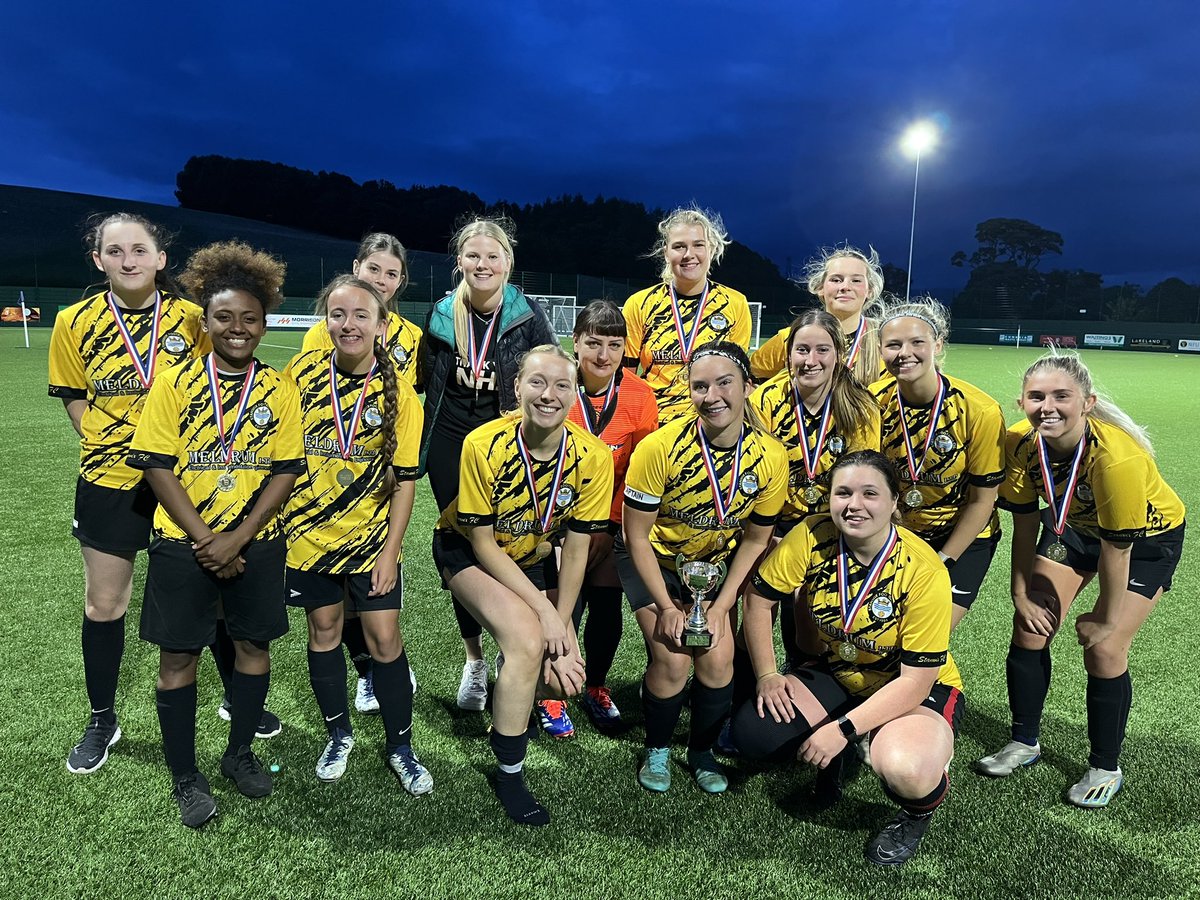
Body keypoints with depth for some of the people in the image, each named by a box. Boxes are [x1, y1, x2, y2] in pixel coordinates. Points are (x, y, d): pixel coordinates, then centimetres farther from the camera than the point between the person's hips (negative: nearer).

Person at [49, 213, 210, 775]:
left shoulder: (190, 317, -6)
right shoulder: (76, 322, -4)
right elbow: (75, 398, 6)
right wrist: (118, 442, -6)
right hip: (110, 480, 1)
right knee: (103, 605, 11)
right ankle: (102, 722, 32)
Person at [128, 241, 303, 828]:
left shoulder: (279, 389, -1)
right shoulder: (175, 383, -3)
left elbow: (286, 471, -4)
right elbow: (157, 466, -6)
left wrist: (237, 537, -13)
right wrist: (204, 538, -14)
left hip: (256, 543, 1)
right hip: (183, 543, -1)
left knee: (253, 646, 11)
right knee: (178, 656, 6)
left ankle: (240, 753, 32)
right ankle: (185, 777, 24)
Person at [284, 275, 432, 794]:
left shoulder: (397, 393, -8)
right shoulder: (302, 374, -5)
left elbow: (405, 478, -6)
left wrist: (391, 548, -9)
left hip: (371, 535, -1)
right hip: (310, 531, 2)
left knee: (384, 638, 0)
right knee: (324, 631, 13)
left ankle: (400, 747, 20)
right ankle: (339, 735, 34)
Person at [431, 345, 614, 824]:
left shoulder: (593, 457, -21)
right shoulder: (484, 445, -28)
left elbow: (576, 548, -13)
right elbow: (483, 543, -21)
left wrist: (559, 627, -17)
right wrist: (543, 609, -24)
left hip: (533, 558, 4)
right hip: (466, 551, -3)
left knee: (563, 678, -9)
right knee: (527, 640, -28)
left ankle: (514, 691, 30)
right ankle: (509, 774, -6)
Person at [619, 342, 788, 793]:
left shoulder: (771, 457, -20)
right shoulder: (660, 448, -30)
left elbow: (754, 538, -6)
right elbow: (637, 536, -18)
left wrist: (721, 606, -10)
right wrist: (666, 607, -17)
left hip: (716, 563, 3)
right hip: (654, 559, -3)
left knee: (718, 658, -7)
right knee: (673, 658, -13)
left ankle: (702, 751, 22)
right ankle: (656, 750, 16)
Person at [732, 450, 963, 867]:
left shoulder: (924, 571, -27)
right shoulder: (812, 538, -18)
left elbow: (916, 680, -23)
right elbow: (759, 598, -5)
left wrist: (844, 728, -28)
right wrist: (767, 675, -9)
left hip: (920, 692, -3)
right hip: (839, 676, 4)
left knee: (903, 770, -36)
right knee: (753, 732, -17)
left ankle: (919, 811, 5)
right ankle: (832, 762, 17)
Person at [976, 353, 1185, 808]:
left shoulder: (1116, 456, -40)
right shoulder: (1021, 443, -24)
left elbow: (1117, 546, -28)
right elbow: (1024, 523, -10)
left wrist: (1106, 619, -16)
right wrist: (1021, 593, -4)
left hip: (1148, 537, -5)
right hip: (1074, 526, 5)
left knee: (1103, 650, -9)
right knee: (1030, 626, 0)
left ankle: (1105, 769, 15)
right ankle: (1024, 742, 21)